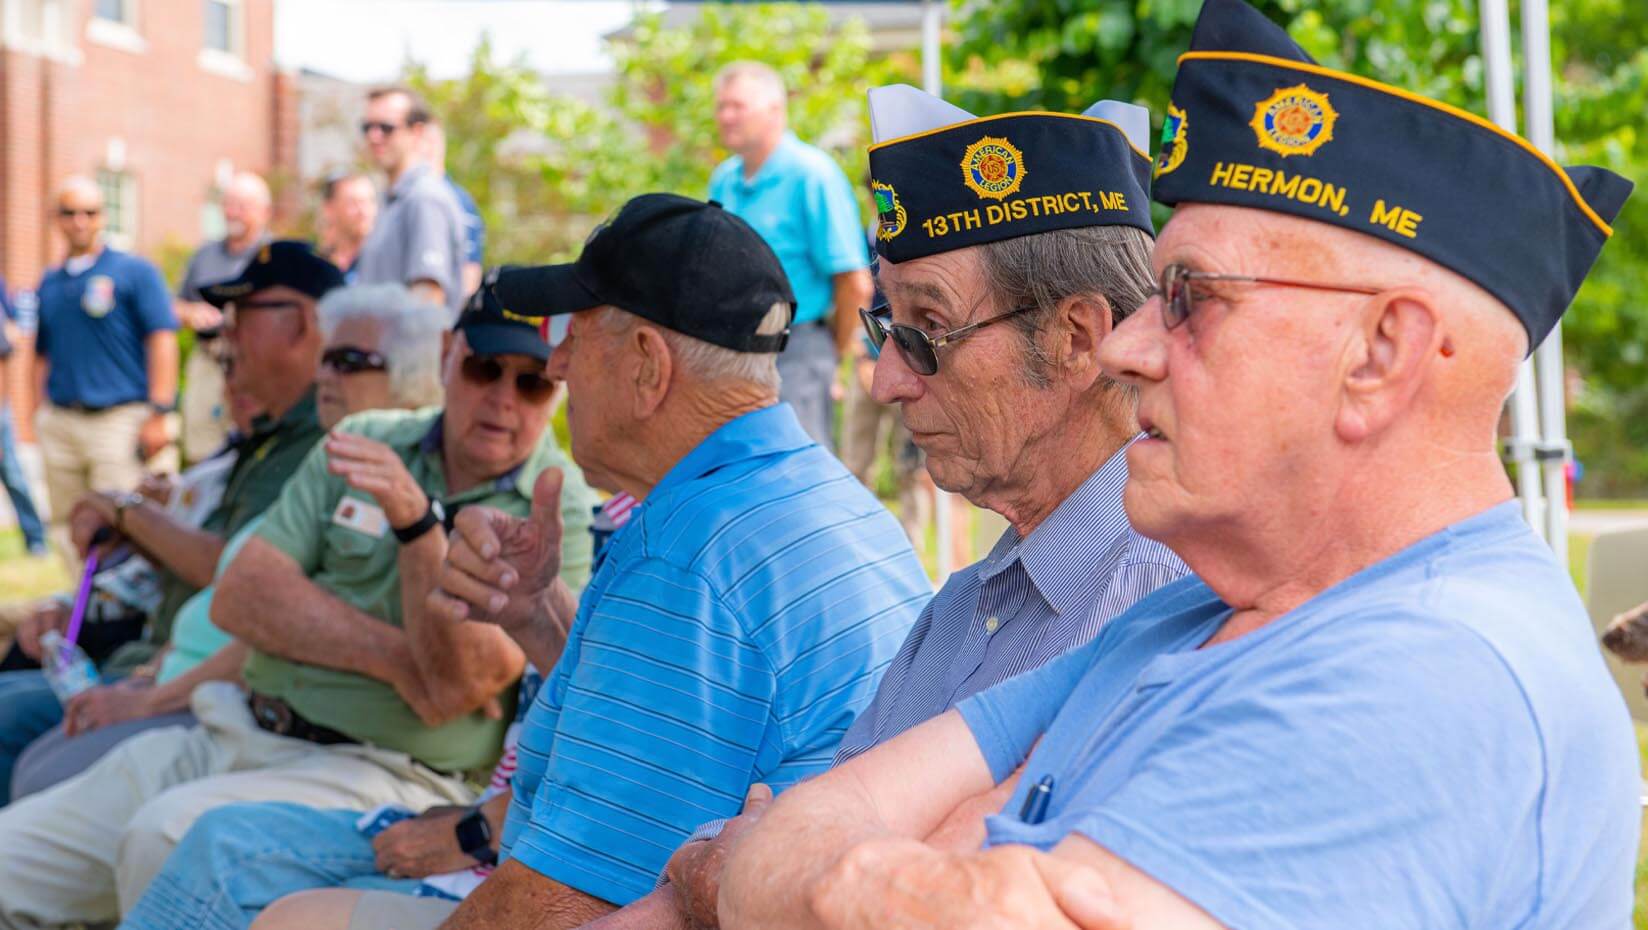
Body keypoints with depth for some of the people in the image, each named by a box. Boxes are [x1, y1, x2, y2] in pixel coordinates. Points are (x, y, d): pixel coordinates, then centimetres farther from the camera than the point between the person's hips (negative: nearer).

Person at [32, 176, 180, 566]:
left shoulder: (135, 272, 0)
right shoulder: (49, 283, 16)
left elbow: (162, 341, -6)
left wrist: (159, 414, -12)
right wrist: (39, 413, 12)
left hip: (121, 418, -5)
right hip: (60, 423, 6)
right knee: (68, 527, 8)